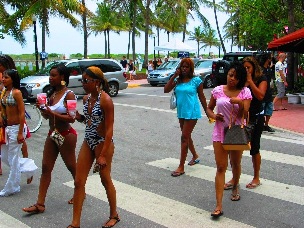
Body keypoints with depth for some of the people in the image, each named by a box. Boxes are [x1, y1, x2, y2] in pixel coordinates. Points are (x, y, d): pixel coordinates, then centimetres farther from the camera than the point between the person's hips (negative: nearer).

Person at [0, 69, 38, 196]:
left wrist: (20, 133, -19)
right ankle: (29, 168, 31)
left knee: (13, 159, 1)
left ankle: (11, 188, 14)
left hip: (16, 128, -9)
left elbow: (22, 113, -17)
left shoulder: (16, 93, -15)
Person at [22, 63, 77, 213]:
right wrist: (42, 108, -6)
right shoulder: (52, 94, 9)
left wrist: (52, 113, -26)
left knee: (72, 167, 9)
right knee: (46, 168, 4)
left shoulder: (69, 95, -14)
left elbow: (72, 118, -20)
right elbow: (47, 116, 14)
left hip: (66, 135, -7)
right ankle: (40, 204, 6)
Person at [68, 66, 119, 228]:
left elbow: (109, 130, -19)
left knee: (106, 180, 9)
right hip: (88, 142, 7)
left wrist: (103, 155, -21)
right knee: (79, 181, 5)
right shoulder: (86, 98, 4)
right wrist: (79, 117, -3)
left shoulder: (105, 100, -18)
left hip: (103, 143, -7)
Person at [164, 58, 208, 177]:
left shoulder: (196, 81, -7)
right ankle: (195, 156, 44)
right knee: (186, 136, 20)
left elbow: (201, 97, -1)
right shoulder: (177, 80, 5)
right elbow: (166, 90, -7)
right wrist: (174, 76, -10)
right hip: (181, 112, 6)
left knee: (184, 137, -8)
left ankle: (181, 167, -4)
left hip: (192, 112, -6)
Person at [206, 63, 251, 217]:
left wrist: (240, 103, -27)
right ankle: (219, 205, -8)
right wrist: (214, 116, -13)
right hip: (220, 132, 0)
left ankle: (235, 187, 49)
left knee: (235, 164, 18)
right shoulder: (218, 90, -2)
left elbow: (244, 115, -8)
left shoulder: (245, 92, -5)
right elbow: (209, 108, 9)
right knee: (221, 167, -5)